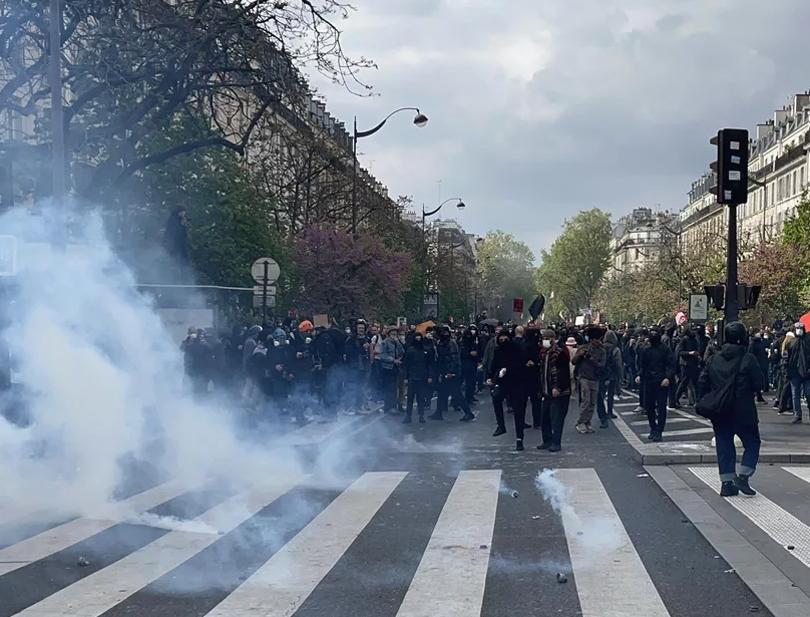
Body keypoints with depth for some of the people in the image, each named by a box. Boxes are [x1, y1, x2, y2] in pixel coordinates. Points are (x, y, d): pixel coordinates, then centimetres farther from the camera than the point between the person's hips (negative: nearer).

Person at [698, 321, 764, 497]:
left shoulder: (713, 359, 3)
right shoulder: (748, 359, -13)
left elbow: (702, 383, 3)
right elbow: (759, 384, -10)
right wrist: (749, 390, 10)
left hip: (720, 412, 4)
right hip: (743, 412, -4)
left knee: (724, 445, 10)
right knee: (752, 443, 10)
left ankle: (727, 483, 9)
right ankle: (743, 476, -3)